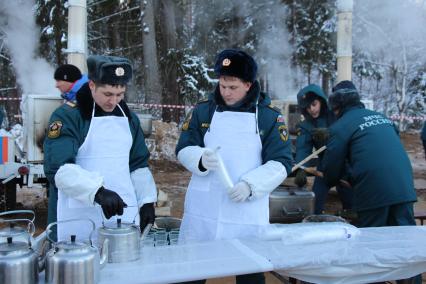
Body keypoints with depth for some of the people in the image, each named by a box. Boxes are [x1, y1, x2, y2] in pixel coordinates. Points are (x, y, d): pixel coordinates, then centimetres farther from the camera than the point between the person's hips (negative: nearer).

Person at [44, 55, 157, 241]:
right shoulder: (66, 116, -8)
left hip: (124, 214, 5)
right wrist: (97, 191, -32)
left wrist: (146, 201, 7)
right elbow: (58, 168, -20)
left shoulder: (128, 118, 10)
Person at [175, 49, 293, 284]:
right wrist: (201, 159, -18)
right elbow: (183, 149, 5)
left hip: (247, 214, -1)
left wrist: (250, 185, -19)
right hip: (203, 210, 2)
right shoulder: (203, 110, 4)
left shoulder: (269, 117, -1)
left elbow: (281, 163, -4)